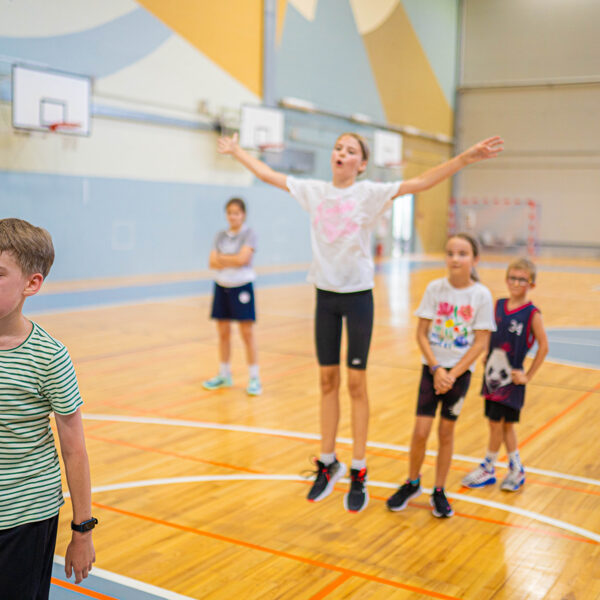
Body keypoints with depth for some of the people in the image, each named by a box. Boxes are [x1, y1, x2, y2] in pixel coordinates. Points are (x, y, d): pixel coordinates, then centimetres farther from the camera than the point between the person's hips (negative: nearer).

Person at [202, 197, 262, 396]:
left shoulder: (249, 234, -6)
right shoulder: (220, 236, 8)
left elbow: (242, 258, -19)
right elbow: (212, 262, -2)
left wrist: (221, 258, -6)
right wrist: (232, 261, -16)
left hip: (241, 288, -5)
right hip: (222, 287, 5)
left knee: (247, 333, -4)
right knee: (223, 333, 10)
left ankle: (254, 378, 2)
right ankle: (224, 375, 24)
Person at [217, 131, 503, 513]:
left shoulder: (371, 194, -7)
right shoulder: (314, 191, 5)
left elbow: (422, 182, -17)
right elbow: (267, 174, 17)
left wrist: (466, 157, -27)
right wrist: (237, 151, 26)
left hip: (358, 297, -3)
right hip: (325, 296, 4)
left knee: (356, 383, 2)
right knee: (328, 380, 11)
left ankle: (359, 474, 13)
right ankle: (328, 463, 25)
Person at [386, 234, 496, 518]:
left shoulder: (481, 295, -9)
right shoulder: (435, 288, -6)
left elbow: (480, 342, -8)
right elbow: (421, 334, -4)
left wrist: (453, 374, -13)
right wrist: (437, 369, -14)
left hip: (461, 371, 0)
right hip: (432, 368, 1)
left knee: (446, 432, 8)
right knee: (420, 430, -2)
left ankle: (439, 492, 24)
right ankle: (412, 483, 22)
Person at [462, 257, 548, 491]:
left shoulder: (532, 314, -13)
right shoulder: (499, 305, 3)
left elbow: (543, 346, -11)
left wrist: (528, 376, -10)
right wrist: (487, 357, 6)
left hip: (511, 376, -6)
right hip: (493, 373, 6)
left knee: (497, 424, 2)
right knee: (505, 425, 15)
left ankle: (488, 468, 20)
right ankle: (516, 469, 29)